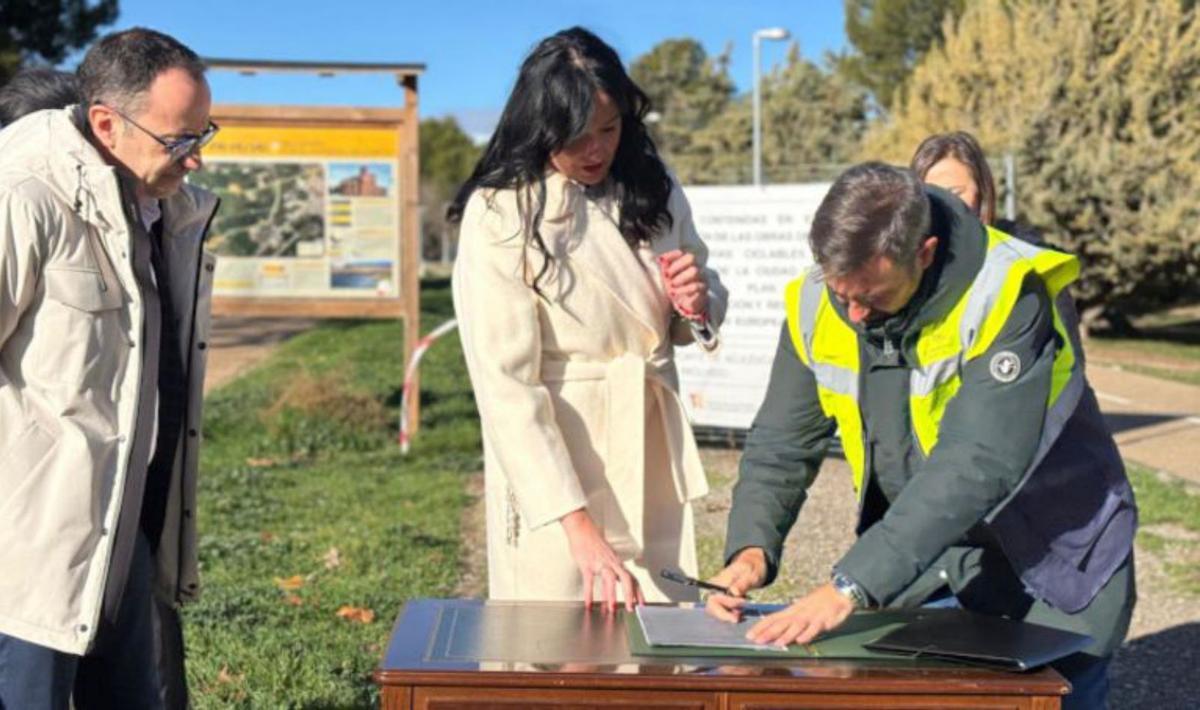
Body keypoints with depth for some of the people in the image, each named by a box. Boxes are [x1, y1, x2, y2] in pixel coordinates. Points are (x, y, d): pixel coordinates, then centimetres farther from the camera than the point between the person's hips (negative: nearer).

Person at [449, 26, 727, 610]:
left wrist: (699, 304, -8)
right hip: (549, 460, -5)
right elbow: (504, 385, -19)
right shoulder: (499, 216, -14)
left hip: (652, 463, 5)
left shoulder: (652, 189, 3)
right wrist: (577, 526, -26)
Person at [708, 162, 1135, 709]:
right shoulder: (816, 304, -10)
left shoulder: (1006, 295, -27)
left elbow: (977, 466, -36)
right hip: (921, 560, 4)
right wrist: (752, 547, -23)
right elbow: (781, 445, -4)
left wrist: (853, 585, -41)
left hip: (1051, 567, -4)